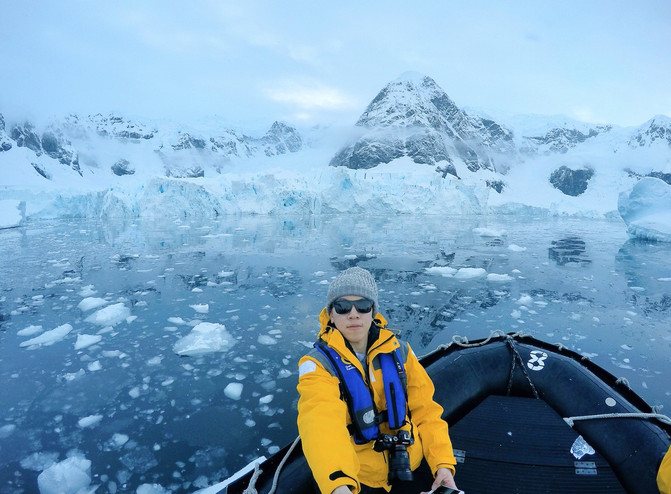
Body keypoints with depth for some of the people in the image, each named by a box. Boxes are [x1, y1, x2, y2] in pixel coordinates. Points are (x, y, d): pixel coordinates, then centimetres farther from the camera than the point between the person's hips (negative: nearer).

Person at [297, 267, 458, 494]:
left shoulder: (399, 351, -5)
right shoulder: (317, 365, -17)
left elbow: (426, 411, 1)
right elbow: (322, 422, -34)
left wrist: (443, 462, -10)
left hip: (410, 469, 3)